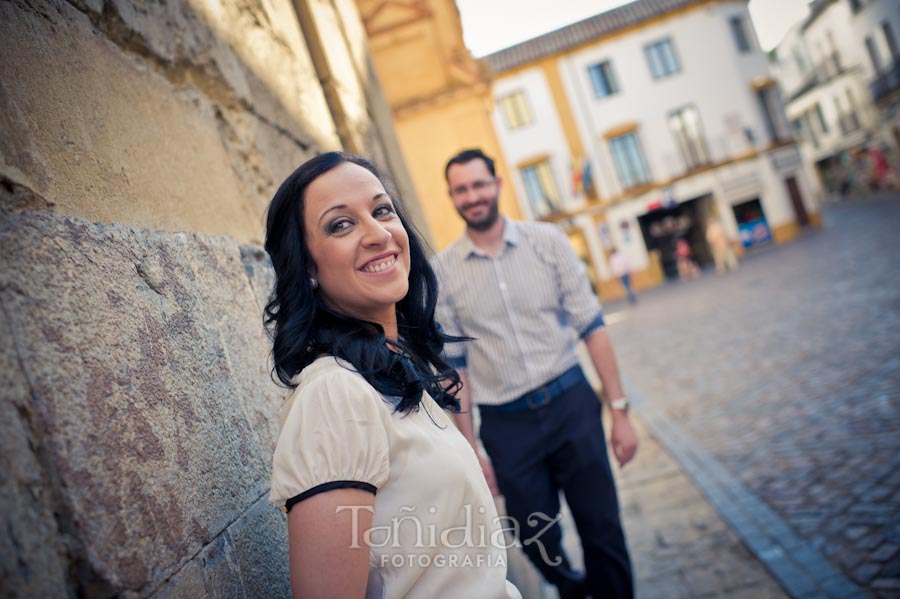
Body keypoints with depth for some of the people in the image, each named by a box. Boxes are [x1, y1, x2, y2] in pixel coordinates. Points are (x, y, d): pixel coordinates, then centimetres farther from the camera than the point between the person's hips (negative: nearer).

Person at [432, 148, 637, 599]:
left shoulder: (547, 240, -2)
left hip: (571, 405, 0)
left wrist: (620, 410, -4)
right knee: (539, 545, 14)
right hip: (506, 426, 1)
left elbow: (591, 326, -1)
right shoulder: (442, 270, -2)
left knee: (603, 530, 8)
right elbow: (455, 363, 1)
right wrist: (470, 447, 2)